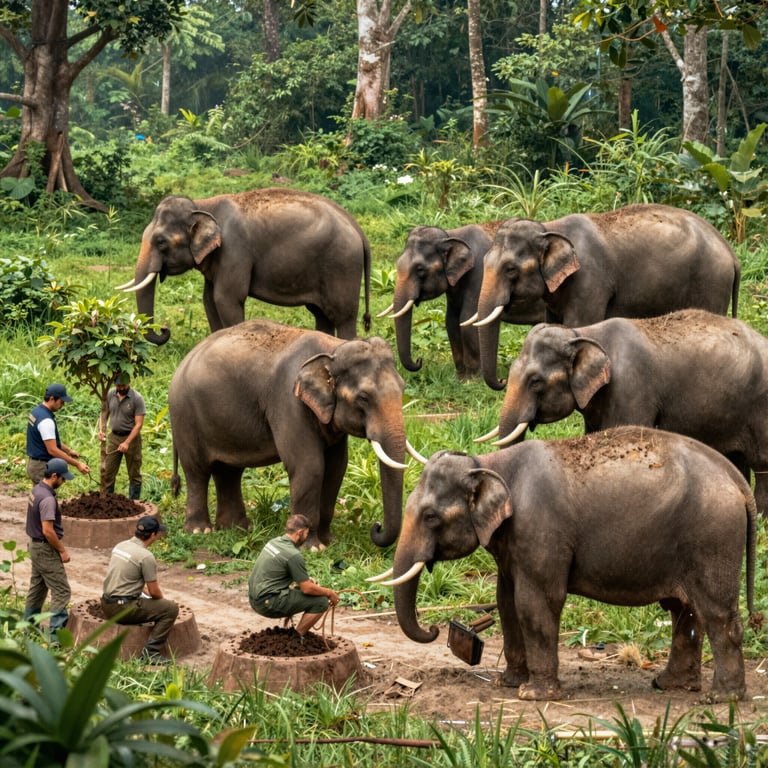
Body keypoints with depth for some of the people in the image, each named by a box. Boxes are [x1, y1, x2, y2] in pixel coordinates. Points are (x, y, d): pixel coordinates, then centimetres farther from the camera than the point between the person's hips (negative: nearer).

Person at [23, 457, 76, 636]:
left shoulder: (36, 490, 5)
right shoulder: (47, 499, -26)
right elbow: (48, 531, -28)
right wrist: (62, 550, -16)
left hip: (36, 545, 10)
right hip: (46, 549, -10)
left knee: (37, 587, 20)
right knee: (61, 591, -6)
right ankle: (56, 632, -8)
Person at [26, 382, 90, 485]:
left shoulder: (37, 411, 8)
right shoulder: (46, 420, -24)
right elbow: (52, 450, -26)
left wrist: (68, 450, 15)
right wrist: (77, 464, -23)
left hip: (34, 463, 10)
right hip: (42, 466, -10)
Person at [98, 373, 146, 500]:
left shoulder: (137, 398, -14)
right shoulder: (110, 394, -1)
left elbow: (138, 424, -16)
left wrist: (127, 443, -24)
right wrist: (102, 429, -8)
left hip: (131, 437, -4)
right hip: (113, 437, 4)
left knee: (134, 474, 4)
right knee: (108, 472, 4)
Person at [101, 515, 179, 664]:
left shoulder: (120, 546, 8)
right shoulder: (146, 557, -17)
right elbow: (154, 592, -10)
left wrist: (146, 591, 29)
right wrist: (162, 599, 13)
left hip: (107, 605, 9)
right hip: (123, 608, -9)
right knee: (171, 608, -3)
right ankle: (150, 652, -8)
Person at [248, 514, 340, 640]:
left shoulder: (274, 542, 9)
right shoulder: (294, 555, -18)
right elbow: (307, 589, -14)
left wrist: (307, 580, 17)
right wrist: (329, 593, 3)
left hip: (255, 599, 9)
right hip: (269, 603, -9)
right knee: (321, 601, -7)